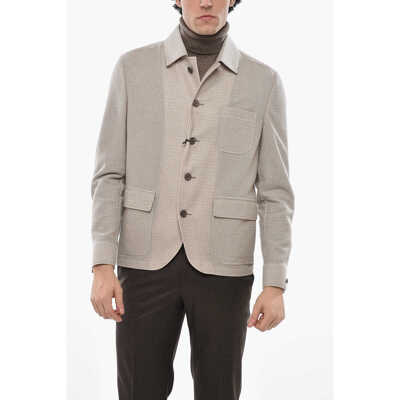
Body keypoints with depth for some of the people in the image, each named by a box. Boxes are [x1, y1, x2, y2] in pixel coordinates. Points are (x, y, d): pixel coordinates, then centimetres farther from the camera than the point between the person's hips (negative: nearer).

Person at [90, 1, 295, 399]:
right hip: (147, 260, 0)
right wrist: (102, 265, -9)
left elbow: (274, 190, 0)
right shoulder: (133, 67, 2)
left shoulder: (263, 81, 1)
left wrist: (275, 284, -6)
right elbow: (110, 174, 0)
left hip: (222, 264, 0)